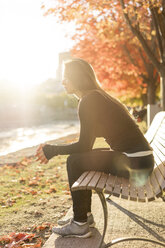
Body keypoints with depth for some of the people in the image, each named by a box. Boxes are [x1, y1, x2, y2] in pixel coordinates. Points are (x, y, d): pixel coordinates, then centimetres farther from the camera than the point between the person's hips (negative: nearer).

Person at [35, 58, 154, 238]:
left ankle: (80, 225, 3)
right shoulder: (98, 96, 16)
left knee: (75, 161, -6)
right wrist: (54, 149, 18)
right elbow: (87, 143, 19)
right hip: (138, 159, 10)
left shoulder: (89, 101, -14)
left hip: (135, 165, -10)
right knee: (81, 158, 16)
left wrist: (52, 150, -3)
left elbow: (84, 145, -14)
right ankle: (85, 215, 24)